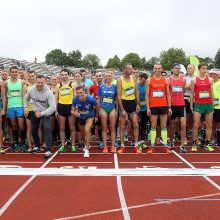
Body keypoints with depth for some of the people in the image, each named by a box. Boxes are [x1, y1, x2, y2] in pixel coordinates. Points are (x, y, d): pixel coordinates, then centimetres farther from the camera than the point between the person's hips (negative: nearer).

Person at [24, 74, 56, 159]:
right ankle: (37, 146, 41)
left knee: (46, 129, -23)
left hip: (46, 112, -5)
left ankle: (48, 150, -18)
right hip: (35, 112, 5)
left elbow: (53, 107, -31)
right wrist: (25, 109, 1)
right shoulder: (31, 90, -13)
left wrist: (41, 113, -34)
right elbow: (26, 99, 9)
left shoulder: (48, 92, -27)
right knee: (33, 130, 15)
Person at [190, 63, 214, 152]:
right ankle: (194, 144, 3)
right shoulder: (194, 80, 0)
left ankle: (207, 144, 14)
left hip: (208, 104, 3)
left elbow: (211, 93, 10)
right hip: (198, 105, -3)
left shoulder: (210, 79, 7)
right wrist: (191, 105, -2)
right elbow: (192, 94, 2)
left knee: (209, 125, 5)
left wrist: (212, 105, 7)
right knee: (196, 125, -4)